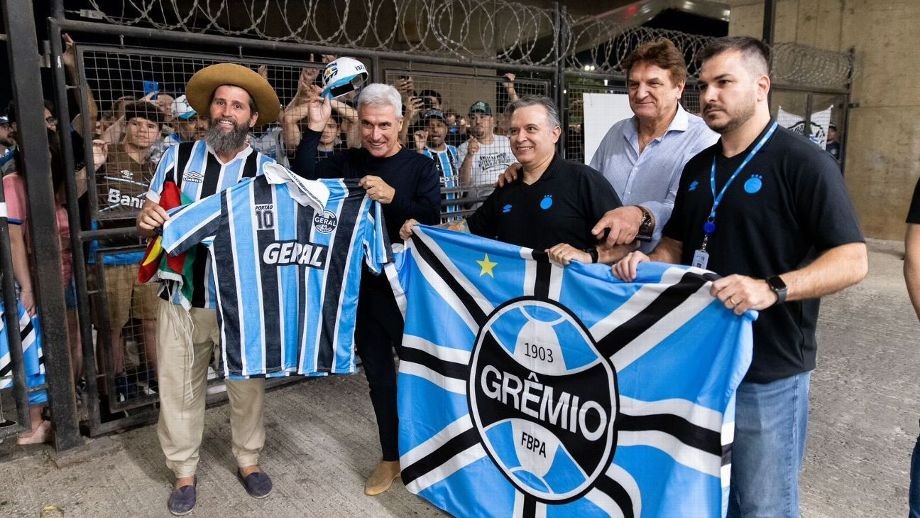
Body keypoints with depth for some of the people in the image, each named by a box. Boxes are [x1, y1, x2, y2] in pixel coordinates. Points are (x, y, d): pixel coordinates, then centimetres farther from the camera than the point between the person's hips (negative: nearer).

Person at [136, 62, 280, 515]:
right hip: (183, 297, 2)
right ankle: (184, 472, 33)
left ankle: (248, 461, 36)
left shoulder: (266, 168, -3)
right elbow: (147, 225, 6)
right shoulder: (178, 156, 1)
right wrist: (147, 217, -16)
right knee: (179, 389, 11)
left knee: (248, 385, 13)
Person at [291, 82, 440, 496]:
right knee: (378, 373, 14)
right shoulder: (347, 162, 6)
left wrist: (392, 197, -29)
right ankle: (391, 455, 30)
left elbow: (432, 219, -16)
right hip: (361, 285, 4)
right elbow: (303, 180, -6)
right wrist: (314, 127, -12)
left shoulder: (420, 167, -4)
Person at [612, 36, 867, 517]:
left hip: (768, 373, -6)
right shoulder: (697, 167, 9)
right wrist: (647, 262, -4)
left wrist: (772, 289, -31)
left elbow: (852, 260, -16)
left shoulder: (802, 162, -12)